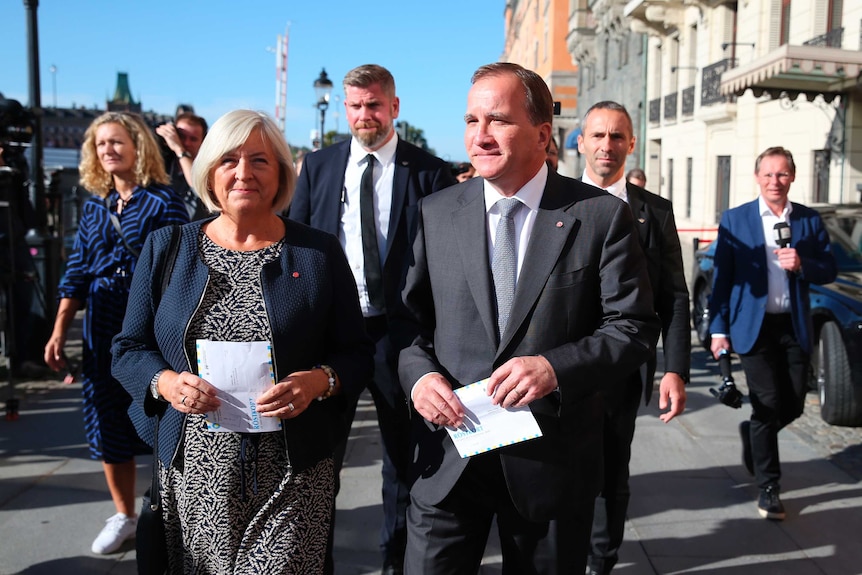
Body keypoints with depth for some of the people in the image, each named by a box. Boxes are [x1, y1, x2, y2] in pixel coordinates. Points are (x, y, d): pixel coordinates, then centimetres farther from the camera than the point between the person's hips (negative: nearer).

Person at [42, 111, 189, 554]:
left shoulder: (163, 201, -6)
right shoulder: (94, 206, 10)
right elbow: (76, 272, 11)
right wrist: (59, 331, 6)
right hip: (103, 324, 5)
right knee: (108, 417, 10)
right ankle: (123, 516, 26)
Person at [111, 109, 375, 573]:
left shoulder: (319, 253, 2)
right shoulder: (166, 249, 6)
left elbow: (356, 352, 3)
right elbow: (129, 349, 9)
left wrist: (318, 381, -17)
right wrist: (166, 382, -11)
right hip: (193, 470, 2)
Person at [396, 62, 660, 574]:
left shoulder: (602, 216, -5)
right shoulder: (435, 213, 2)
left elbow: (635, 327, -6)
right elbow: (409, 317, 6)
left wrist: (556, 368, -21)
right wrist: (418, 373, -13)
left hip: (553, 460, -1)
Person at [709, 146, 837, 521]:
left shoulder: (809, 220, 5)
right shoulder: (735, 220, -2)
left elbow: (829, 271, 5)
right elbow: (722, 277, -2)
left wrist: (802, 265, -17)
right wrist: (718, 328, -7)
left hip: (795, 326, 3)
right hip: (754, 326, -3)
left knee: (793, 404, 8)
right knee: (768, 405, -2)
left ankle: (752, 434, 40)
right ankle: (768, 487, 11)